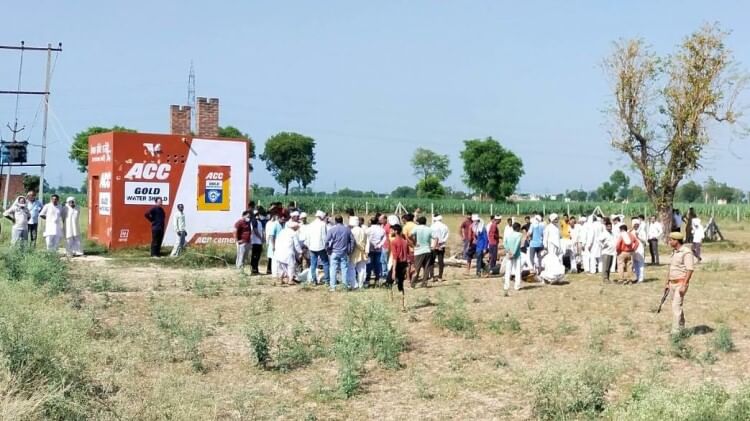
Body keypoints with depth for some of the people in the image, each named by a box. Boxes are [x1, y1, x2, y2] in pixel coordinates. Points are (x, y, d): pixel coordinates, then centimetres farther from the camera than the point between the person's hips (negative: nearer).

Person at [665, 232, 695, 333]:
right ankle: (681, 328, 25)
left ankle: (675, 332, -14)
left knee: (676, 306, -14)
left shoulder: (686, 252, -17)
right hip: (673, 283, 9)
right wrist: (667, 283, 18)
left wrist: (684, 286, -25)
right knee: (677, 306, 14)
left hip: (681, 283, -9)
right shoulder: (674, 252, 12)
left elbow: (690, 270, -21)